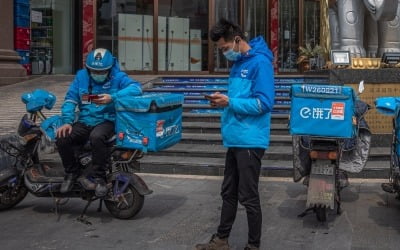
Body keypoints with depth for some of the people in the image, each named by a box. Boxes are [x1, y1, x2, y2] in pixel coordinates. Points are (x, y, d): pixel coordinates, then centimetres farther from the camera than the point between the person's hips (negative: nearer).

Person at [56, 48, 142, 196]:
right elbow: (70, 99, 4)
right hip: (84, 121, 4)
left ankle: (97, 177, -19)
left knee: (96, 137, -37)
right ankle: (72, 172, 6)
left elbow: (136, 88, -20)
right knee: (62, 139, -20)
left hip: (107, 121, -4)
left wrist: (113, 97, -31)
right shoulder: (81, 76, 9)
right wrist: (67, 121, -11)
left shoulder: (117, 77, -2)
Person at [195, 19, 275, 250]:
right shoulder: (238, 63, 13)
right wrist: (223, 99, 3)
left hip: (250, 140, -9)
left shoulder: (260, 62, -14)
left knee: (248, 197, 1)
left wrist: (230, 102, -18)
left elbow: (264, 103, -20)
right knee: (228, 192, 17)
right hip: (235, 139, 9)